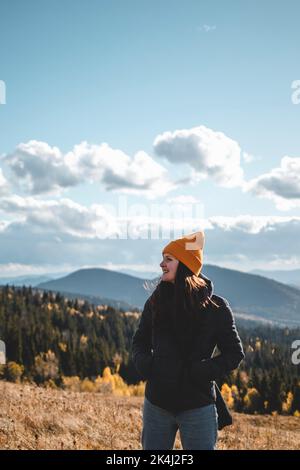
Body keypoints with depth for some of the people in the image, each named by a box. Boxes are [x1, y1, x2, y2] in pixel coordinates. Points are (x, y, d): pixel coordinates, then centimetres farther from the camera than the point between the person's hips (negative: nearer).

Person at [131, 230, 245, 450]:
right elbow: (140, 341, 15)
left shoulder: (216, 306, -6)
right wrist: (144, 364, -6)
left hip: (197, 406, -3)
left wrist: (204, 371, -18)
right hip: (157, 403, 4)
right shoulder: (156, 301, 4)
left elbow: (234, 353, -3)